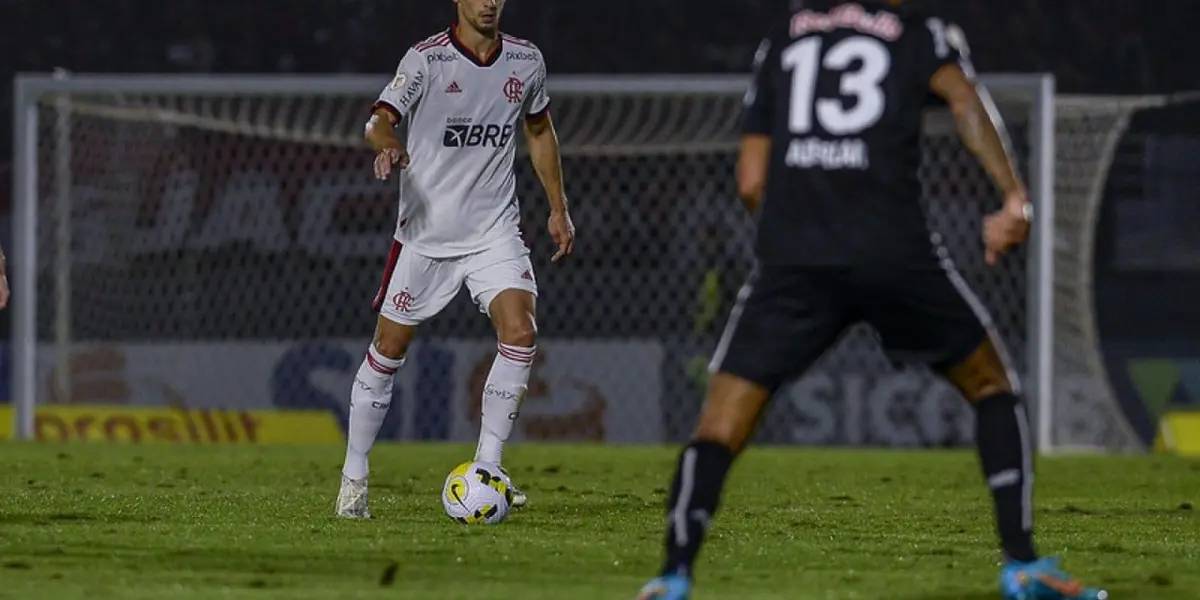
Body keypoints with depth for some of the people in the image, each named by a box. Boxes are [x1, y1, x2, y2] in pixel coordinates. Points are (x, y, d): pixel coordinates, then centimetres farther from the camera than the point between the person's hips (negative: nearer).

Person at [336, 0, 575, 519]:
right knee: (389, 348, 3)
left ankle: (486, 469, -8)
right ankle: (354, 476, 18)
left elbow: (539, 130, 20)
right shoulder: (426, 60, -11)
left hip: (494, 230, 3)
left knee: (521, 333, -17)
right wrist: (387, 145, -47)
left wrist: (558, 208, 20)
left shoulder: (526, 61, 3)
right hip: (425, 233, -3)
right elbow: (381, 119, -23)